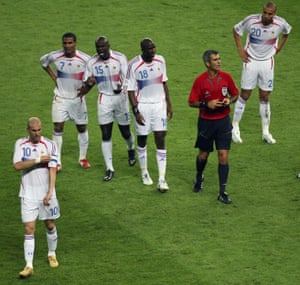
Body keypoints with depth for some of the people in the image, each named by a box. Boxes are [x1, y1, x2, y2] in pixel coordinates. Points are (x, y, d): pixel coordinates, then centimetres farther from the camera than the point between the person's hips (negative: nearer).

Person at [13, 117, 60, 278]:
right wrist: (37, 160, -19)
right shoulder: (20, 144, 0)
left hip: (46, 193, 0)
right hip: (28, 194, 0)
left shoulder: (49, 145, -4)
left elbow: (52, 170, -9)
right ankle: (29, 266, -9)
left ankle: (52, 254, 36)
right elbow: (17, 165, -13)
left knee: (50, 225, 12)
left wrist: (50, 192, -17)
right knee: (29, 229, -6)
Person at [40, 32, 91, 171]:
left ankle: (83, 158, 27)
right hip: (60, 98, 0)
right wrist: (53, 77, 2)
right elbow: (43, 61, 11)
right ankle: (57, 161, 0)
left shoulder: (84, 59, -15)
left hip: (77, 98, 0)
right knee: (58, 127, -7)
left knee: (82, 128, 9)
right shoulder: (55, 56, -11)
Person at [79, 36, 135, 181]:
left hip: (120, 97, -1)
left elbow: (126, 78, -13)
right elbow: (87, 85, 8)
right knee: (106, 135, -5)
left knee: (125, 132, 9)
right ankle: (109, 168, 2)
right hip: (104, 99, 1)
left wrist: (121, 87, -36)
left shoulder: (120, 58, -9)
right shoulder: (92, 62, -1)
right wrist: (89, 83, -18)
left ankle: (131, 149, 45)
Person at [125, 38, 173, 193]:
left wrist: (169, 104, 12)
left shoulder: (160, 60, 0)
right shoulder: (134, 65, -13)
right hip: (142, 106, -3)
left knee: (161, 140, -4)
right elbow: (130, 91, -9)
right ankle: (144, 173, 30)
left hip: (159, 105, 3)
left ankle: (161, 179, -5)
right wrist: (136, 111, -15)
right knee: (142, 140, 9)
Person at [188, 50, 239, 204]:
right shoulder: (200, 80, -10)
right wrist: (206, 104, -20)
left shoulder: (226, 77, -3)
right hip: (206, 122, -1)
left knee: (223, 155, -6)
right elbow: (191, 102, -5)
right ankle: (199, 177, 46)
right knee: (203, 155, 13)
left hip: (223, 122, 1)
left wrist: (230, 100, -11)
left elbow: (235, 94, 11)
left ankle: (222, 192, 0)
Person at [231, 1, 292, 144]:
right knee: (245, 95, 0)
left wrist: (278, 49, 6)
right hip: (251, 61, -2)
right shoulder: (251, 20, -19)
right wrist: (240, 50, -6)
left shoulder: (280, 23, -12)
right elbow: (236, 30, -1)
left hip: (267, 62, 2)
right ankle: (235, 128, 10)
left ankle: (266, 132, 12)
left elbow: (286, 32, 13)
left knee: (265, 96, 5)